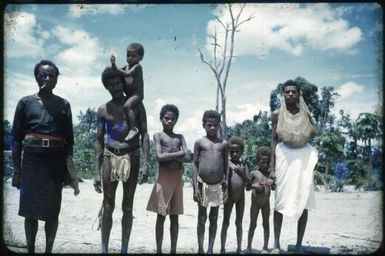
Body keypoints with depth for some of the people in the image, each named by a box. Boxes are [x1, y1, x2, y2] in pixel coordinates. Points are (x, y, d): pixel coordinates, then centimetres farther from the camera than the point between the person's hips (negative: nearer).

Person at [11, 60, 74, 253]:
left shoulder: (63, 104, 7)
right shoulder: (26, 102, 4)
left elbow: (69, 138, 8)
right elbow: (17, 137, 3)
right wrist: (16, 168, -2)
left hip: (56, 161, 1)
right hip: (32, 159, -1)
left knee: (52, 210, 3)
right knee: (30, 210, 1)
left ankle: (49, 250, 13)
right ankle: (30, 250, 11)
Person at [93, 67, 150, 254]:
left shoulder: (136, 105, 3)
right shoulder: (103, 110, 6)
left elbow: (144, 135, -1)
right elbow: (99, 141, 8)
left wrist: (146, 164, -11)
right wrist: (97, 172, 2)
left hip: (131, 158, -1)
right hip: (110, 157, 1)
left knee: (128, 207, 6)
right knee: (108, 205, 3)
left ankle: (124, 249, 13)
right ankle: (104, 249, 8)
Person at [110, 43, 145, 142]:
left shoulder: (137, 66, -9)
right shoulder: (126, 66, 14)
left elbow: (127, 74, -23)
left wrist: (115, 67, -23)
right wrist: (113, 64, -4)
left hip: (137, 94, -10)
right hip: (129, 95, 10)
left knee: (127, 106, -32)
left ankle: (133, 128, -31)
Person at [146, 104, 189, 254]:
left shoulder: (180, 137, 12)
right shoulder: (158, 136, 1)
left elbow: (186, 158, -2)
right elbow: (159, 157, -14)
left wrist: (169, 155, -9)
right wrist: (178, 153, -7)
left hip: (178, 177, 4)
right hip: (164, 176, -4)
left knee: (174, 217, 7)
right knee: (161, 216, 0)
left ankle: (173, 250, 12)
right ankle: (159, 250, 6)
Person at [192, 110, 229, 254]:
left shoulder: (224, 144, 7)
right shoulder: (199, 142, 3)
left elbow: (225, 166, 8)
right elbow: (195, 164, 1)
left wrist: (226, 187, 3)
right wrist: (195, 186, -6)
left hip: (218, 185, 2)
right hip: (202, 184, -2)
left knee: (214, 218, 8)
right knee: (201, 218, 6)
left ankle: (210, 249, 16)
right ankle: (200, 249, 12)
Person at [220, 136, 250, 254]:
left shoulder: (243, 165, 6)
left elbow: (248, 182, 0)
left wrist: (242, 173, -17)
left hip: (241, 197, 3)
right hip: (229, 196, -3)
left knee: (239, 223, 9)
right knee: (226, 222, 0)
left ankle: (239, 249, 14)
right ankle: (222, 249, 3)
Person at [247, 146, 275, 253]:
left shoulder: (270, 174, 1)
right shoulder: (254, 173, -6)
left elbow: (274, 189, 3)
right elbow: (247, 187, -1)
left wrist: (272, 184, -20)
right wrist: (254, 186, -22)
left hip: (266, 203, 2)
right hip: (255, 203, -2)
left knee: (266, 224, 7)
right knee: (253, 224, 5)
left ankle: (265, 247, 14)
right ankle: (249, 246, 13)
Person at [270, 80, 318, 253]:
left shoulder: (305, 113, 4)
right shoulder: (277, 114, 1)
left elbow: (313, 135, 7)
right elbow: (274, 140, 1)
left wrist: (308, 116, -4)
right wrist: (272, 167, -4)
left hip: (304, 158, 2)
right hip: (284, 158, -1)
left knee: (303, 201, 1)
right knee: (281, 201, 0)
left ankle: (299, 244, 10)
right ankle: (276, 244, 7)